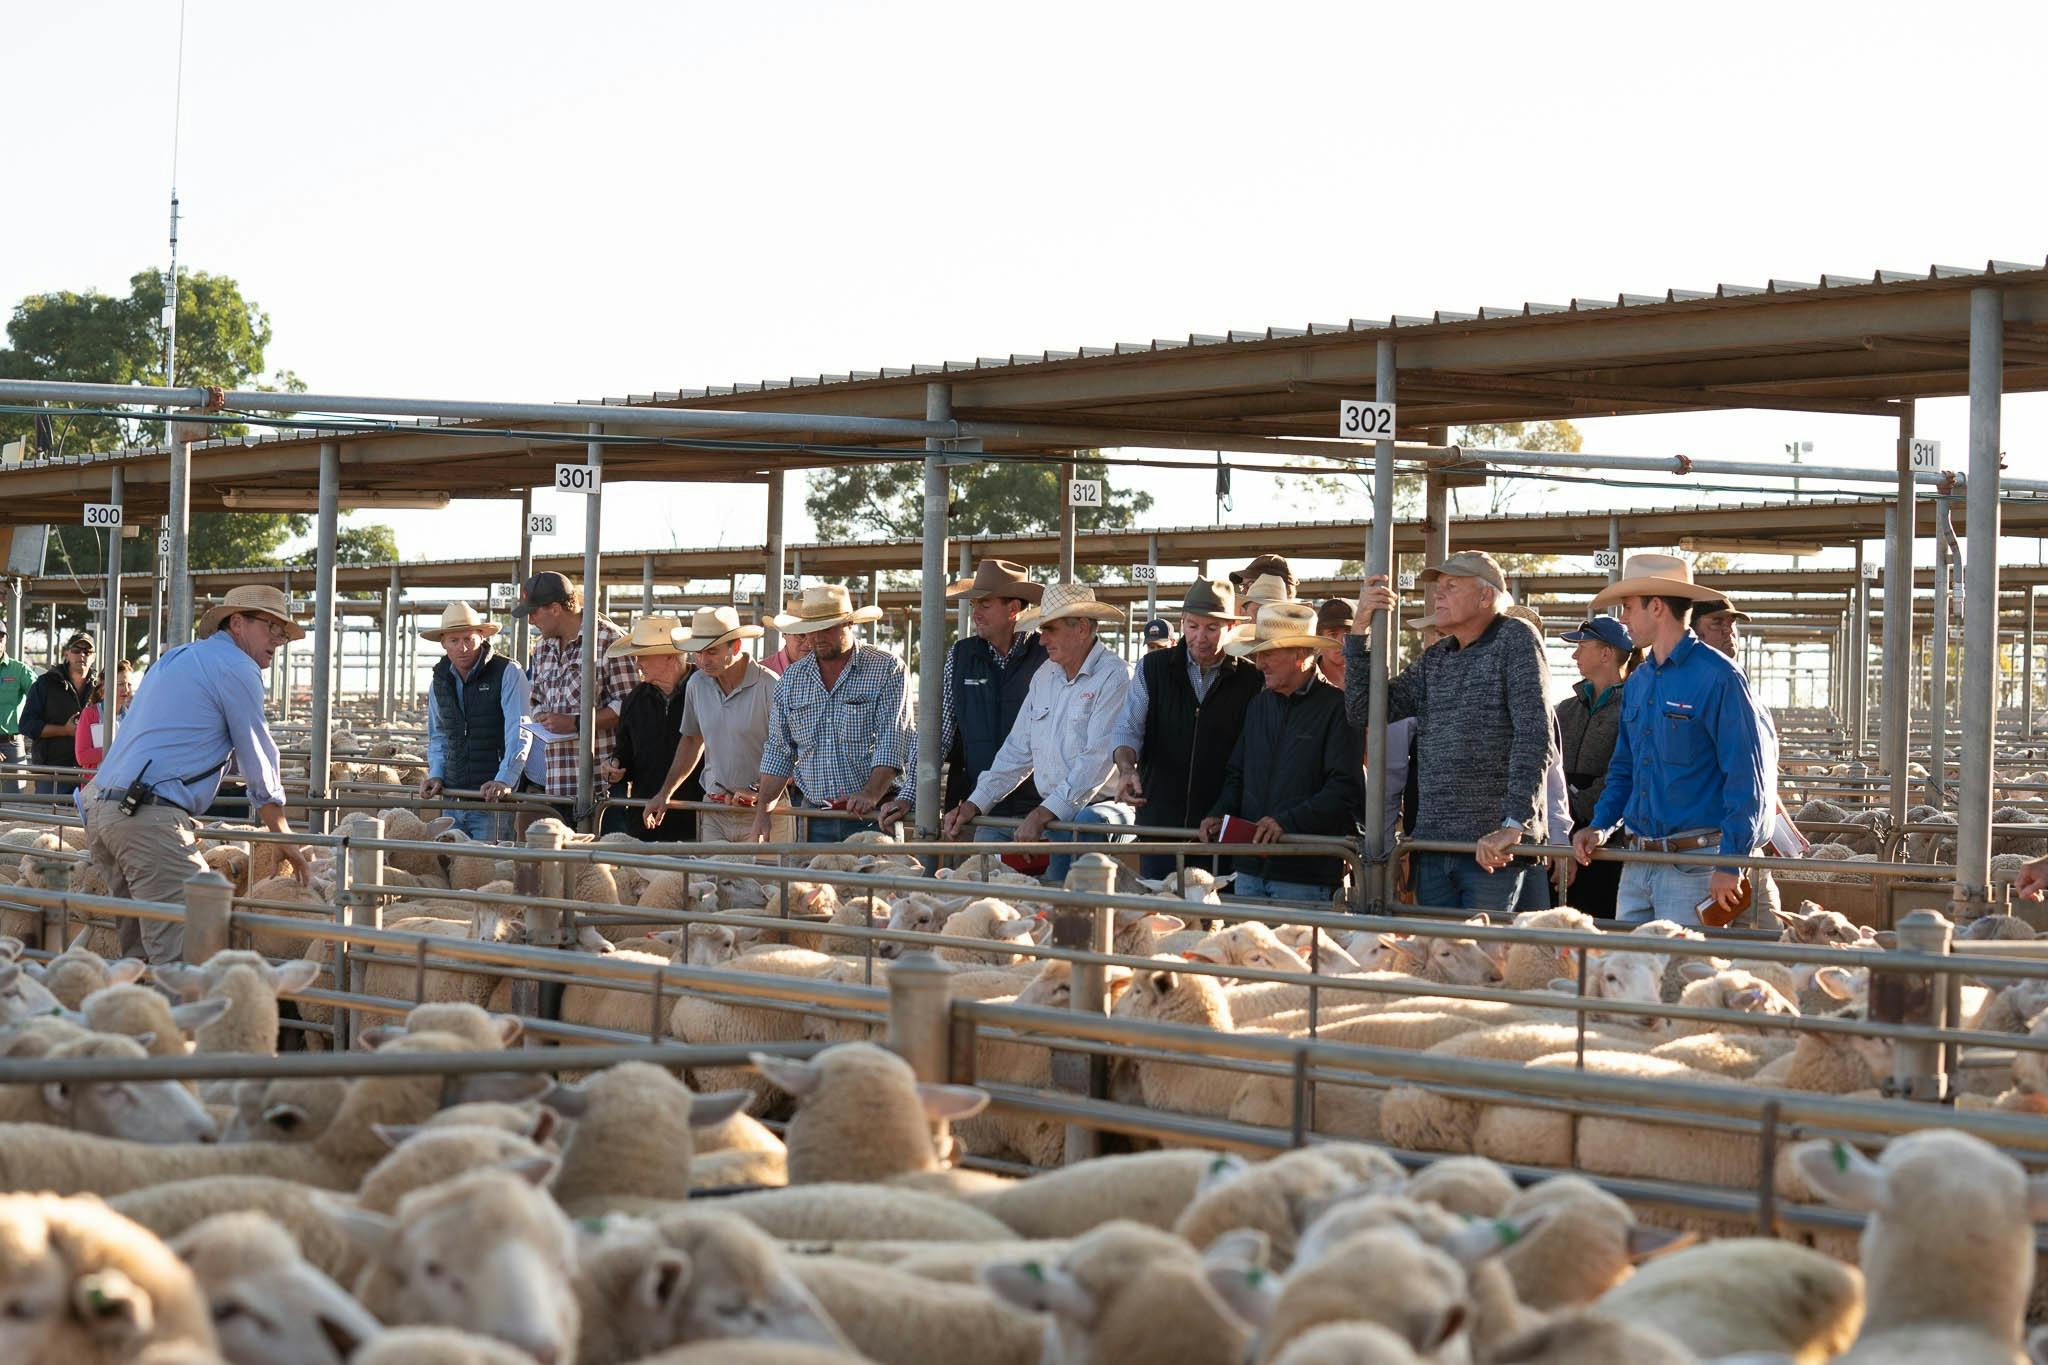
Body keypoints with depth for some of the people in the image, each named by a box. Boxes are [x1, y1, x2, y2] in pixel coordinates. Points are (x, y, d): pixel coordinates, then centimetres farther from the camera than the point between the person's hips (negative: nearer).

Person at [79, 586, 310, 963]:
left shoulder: (175, 659, 28)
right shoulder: (236, 667, -1)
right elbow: (259, 760, 3)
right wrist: (283, 836, 16)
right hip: (151, 817, -10)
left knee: (139, 945, 15)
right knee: (185, 955, -17)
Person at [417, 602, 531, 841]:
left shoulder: (508, 673, -7)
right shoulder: (439, 680, 13)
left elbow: (519, 732, -15)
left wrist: (504, 780, -26)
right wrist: (436, 774, 8)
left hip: (493, 796, -6)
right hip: (453, 794, 6)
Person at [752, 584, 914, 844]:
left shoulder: (887, 669, -3)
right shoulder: (791, 679, 12)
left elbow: (893, 742, -12)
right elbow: (779, 751, 15)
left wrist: (871, 794, -26)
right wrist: (763, 812, 6)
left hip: (871, 816, -4)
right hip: (815, 819, 4)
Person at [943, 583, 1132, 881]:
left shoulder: (1115, 676, -9)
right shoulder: (1045, 676, 16)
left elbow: (1098, 759, -17)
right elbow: (1017, 750, 20)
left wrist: (1045, 814, -22)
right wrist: (973, 805, 9)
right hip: (1050, 815, 8)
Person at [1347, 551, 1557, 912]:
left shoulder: (1515, 641, -2)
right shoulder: (1433, 659, 18)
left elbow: (1535, 736, -13)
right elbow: (1363, 711, 15)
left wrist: (1513, 825, -23)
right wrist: (1360, 629, 4)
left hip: (1492, 848, -6)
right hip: (1433, 844, 6)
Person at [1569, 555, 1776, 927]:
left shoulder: (1718, 678, -10)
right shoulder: (1636, 683, 15)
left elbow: (1748, 777, -13)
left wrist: (1730, 864, -17)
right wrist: (1600, 826, 7)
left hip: (1694, 865, -8)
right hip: (1636, 865, 8)